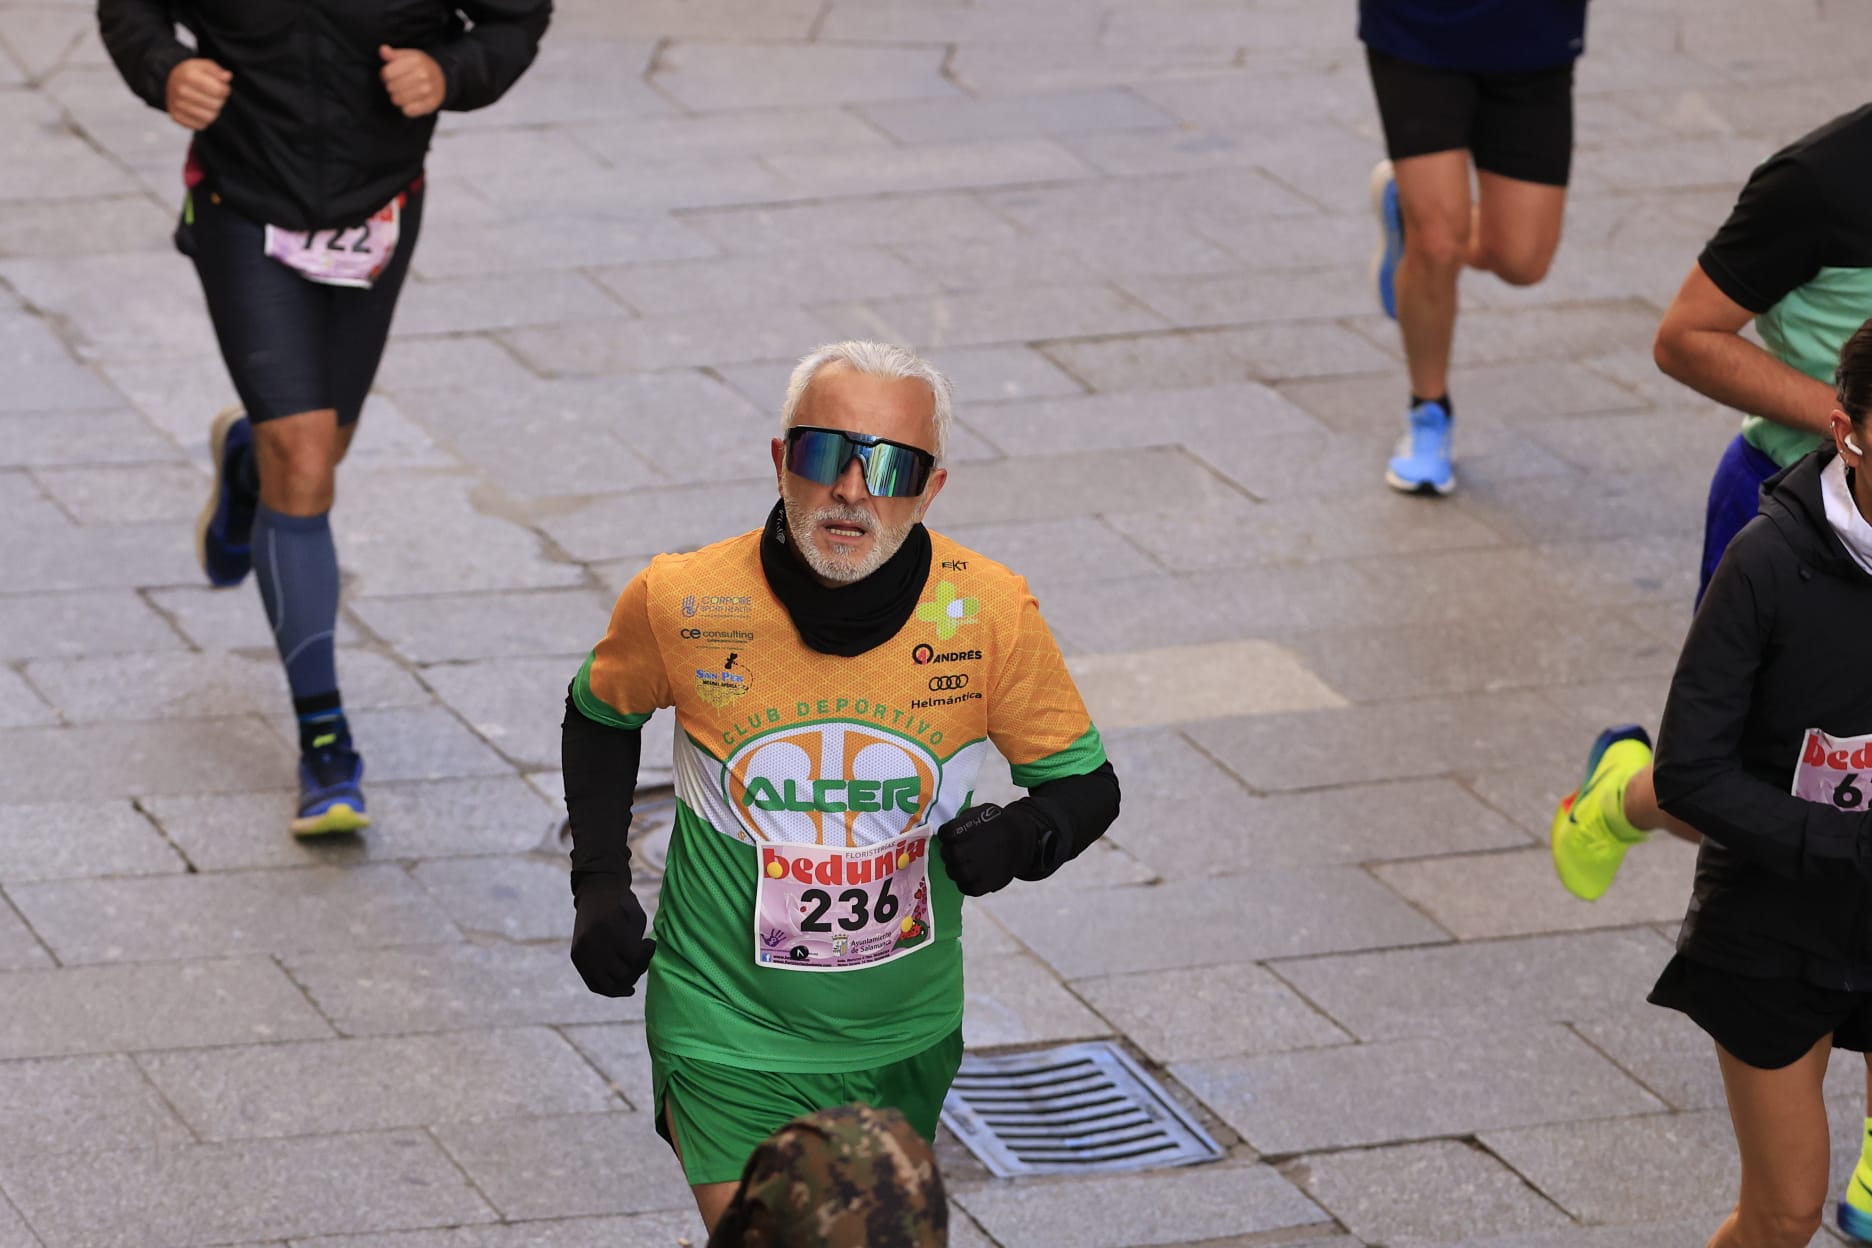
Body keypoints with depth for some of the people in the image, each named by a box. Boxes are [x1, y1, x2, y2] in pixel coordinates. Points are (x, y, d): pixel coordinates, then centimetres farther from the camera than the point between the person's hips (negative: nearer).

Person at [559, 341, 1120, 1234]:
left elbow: (1085, 784, -2)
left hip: (904, 1043, 2)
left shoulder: (990, 613, -15)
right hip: (732, 1040, -2)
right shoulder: (682, 602, -15)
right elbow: (602, 713, 7)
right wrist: (599, 884, -1)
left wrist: (1021, 837, -23)